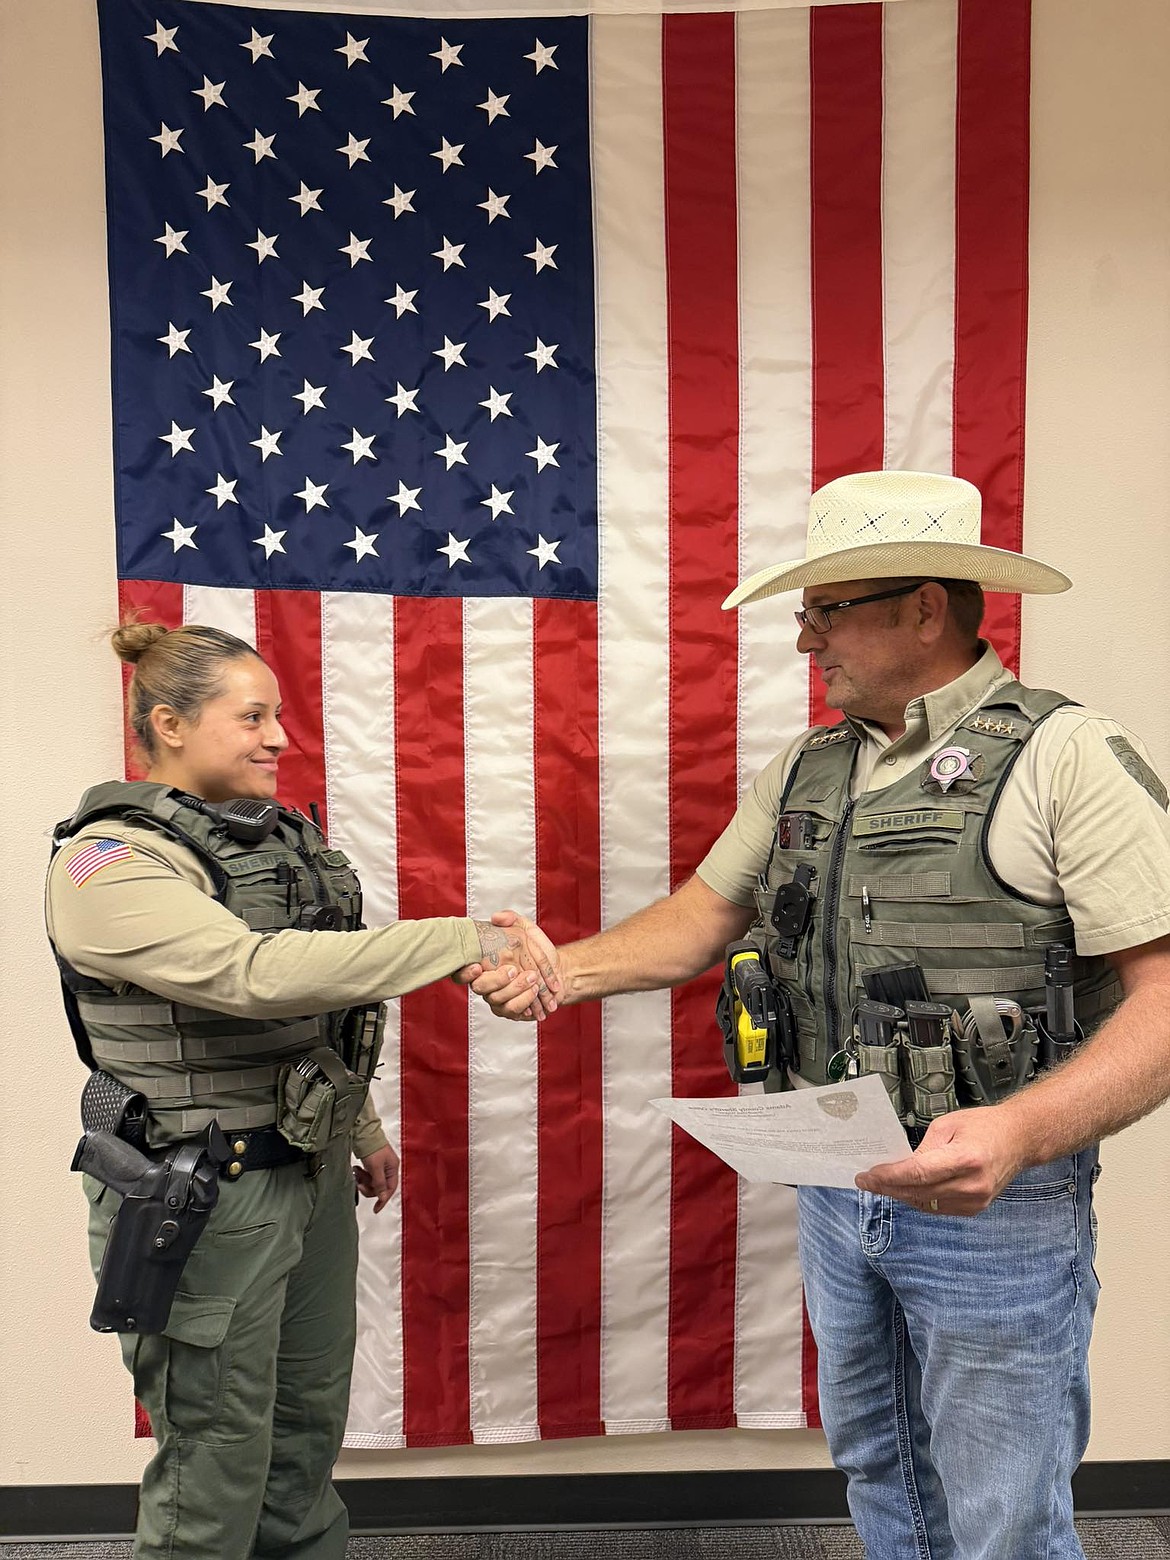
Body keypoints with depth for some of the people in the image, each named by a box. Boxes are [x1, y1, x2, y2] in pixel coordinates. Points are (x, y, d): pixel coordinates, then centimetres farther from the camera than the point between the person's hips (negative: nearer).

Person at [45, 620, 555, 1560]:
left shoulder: (274, 837, 5)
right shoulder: (108, 863, -19)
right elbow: (259, 974, -34)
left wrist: (363, 1128, 21)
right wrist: (471, 941, -35)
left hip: (310, 1171, 8)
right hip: (205, 1197, -7)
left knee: (311, 1422, 21)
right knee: (219, 1456, 9)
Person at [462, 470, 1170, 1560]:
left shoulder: (1065, 758, -15)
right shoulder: (804, 771, 6)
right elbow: (703, 915, 9)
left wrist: (1023, 1127, -34)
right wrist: (563, 970, -6)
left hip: (998, 1208, -5)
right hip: (835, 1190, 6)